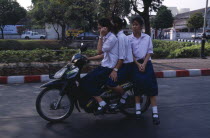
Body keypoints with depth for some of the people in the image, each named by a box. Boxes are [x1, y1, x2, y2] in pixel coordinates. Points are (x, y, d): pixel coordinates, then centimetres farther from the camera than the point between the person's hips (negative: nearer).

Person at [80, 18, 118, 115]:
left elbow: (99, 51, -21)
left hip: (108, 68, -10)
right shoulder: (106, 38, 17)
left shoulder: (112, 38, -14)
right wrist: (88, 58, 15)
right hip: (104, 66, 10)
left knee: (84, 82, -15)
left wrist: (101, 36, -18)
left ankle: (102, 103, -13)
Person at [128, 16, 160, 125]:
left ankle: (155, 114, -6)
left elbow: (150, 52, 2)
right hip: (135, 64, 0)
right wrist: (138, 65, -12)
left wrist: (144, 64, -12)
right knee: (137, 88, 1)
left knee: (151, 88, -7)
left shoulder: (147, 38, 7)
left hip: (146, 63, 0)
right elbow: (130, 53, -1)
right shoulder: (129, 38, 4)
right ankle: (138, 111, 13)